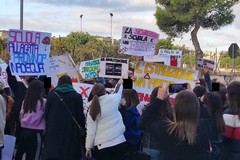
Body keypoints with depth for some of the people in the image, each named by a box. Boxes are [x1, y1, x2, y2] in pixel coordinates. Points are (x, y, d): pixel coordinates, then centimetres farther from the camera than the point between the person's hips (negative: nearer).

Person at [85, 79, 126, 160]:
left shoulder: (92, 109, -4)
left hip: (101, 145, -1)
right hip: (119, 142, 1)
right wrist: (119, 83, 42)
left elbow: (90, 131, -4)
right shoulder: (113, 99, -4)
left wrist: (88, 147, 6)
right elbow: (118, 92, 21)